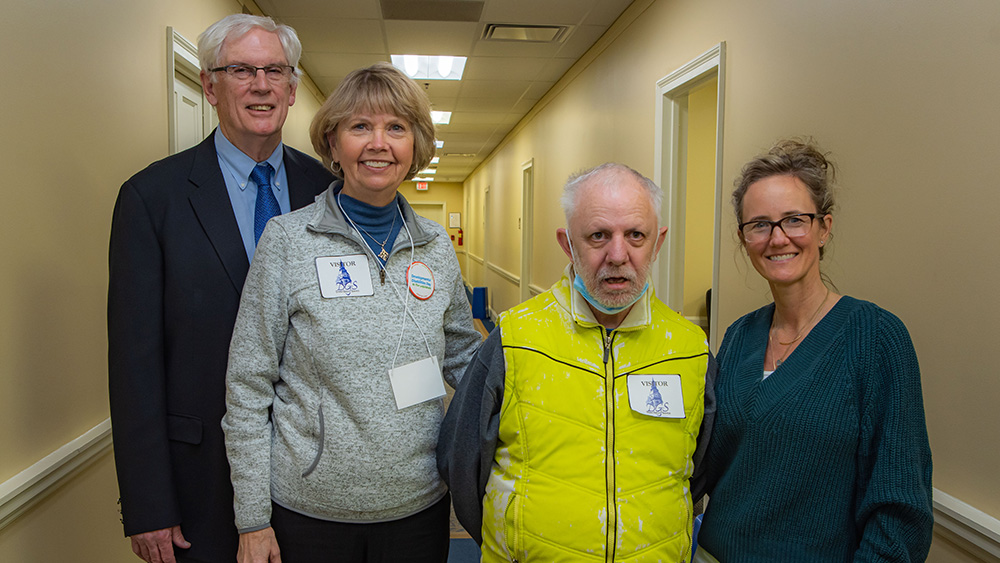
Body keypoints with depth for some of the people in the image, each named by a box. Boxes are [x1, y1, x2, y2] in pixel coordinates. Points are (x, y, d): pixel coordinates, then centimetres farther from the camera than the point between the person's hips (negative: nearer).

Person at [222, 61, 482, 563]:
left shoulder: (436, 246, 1)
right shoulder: (288, 239, -8)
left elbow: (465, 358, 12)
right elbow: (248, 387, -7)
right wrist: (252, 519, -7)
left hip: (419, 504, 3)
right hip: (308, 510, -2)